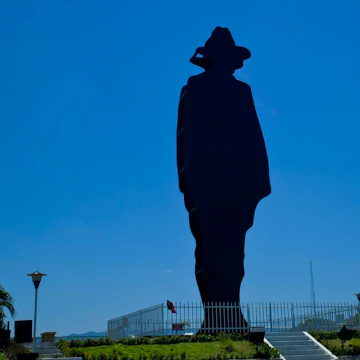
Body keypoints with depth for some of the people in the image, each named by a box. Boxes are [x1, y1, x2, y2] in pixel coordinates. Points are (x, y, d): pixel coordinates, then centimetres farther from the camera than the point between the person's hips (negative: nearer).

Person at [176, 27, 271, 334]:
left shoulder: (241, 90, 17)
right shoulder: (194, 90, 8)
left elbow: (254, 138, 10)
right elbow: (187, 137, -1)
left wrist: (260, 178, 1)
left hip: (238, 183, 3)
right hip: (206, 183, -3)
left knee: (231, 251, 3)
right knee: (212, 251, -5)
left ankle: (230, 317, 5)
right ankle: (218, 318, -5)